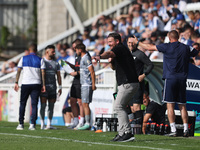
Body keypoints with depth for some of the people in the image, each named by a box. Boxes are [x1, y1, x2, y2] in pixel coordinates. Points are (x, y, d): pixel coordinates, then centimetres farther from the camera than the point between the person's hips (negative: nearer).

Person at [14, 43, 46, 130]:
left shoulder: (23, 59, 7)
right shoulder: (40, 60, 5)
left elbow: (18, 71, 2)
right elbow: (43, 73, -1)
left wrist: (16, 83, 3)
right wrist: (43, 85, 1)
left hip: (25, 84, 0)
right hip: (36, 84, 0)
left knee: (22, 104, 8)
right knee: (34, 104, 1)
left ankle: (21, 124, 4)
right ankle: (32, 124, -9)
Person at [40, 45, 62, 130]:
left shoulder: (56, 63, 14)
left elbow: (58, 76, 17)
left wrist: (60, 87, 10)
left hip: (53, 88, 5)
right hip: (44, 87, -5)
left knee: (51, 106, 4)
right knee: (43, 105, -5)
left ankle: (49, 124, 8)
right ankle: (42, 124, -2)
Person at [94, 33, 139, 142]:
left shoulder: (120, 48, -9)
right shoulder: (119, 51, 22)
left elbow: (109, 53, -32)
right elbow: (114, 67, 31)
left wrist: (100, 57, -51)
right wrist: (111, 61, 8)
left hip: (128, 83, -11)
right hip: (125, 84, 11)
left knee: (118, 107, -13)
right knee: (121, 108, 12)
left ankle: (128, 133, -18)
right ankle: (122, 133, 13)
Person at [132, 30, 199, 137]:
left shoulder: (167, 47, -3)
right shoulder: (186, 48, 7)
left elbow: (149, 47, 4)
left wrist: (137, 42, 18)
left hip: (170, 78, -4)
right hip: (182, 79, 4)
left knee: (170, 105, -3)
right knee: (182, 106, 7)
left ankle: (173, 130, -9)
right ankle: (186, 129, 0)